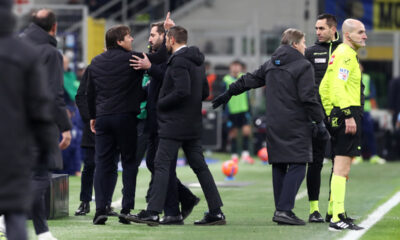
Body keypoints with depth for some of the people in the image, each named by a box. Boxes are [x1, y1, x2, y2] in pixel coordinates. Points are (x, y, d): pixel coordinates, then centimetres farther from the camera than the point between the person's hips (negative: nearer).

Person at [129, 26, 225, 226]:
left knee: (162, 165, -7)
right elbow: (204, 93, 19)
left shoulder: (178, 61, -14)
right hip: (193, 124, 9)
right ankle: (216, 212, 7)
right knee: (199, 166, 10)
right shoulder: (197, 60, 15)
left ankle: (153, 212, -11)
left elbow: (182, 91, -24)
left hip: (174, 123, -9)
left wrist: (161, 104, -12)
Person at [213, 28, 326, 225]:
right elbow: (309, 98, -12)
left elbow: (249, 80, 24)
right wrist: (318, 121, -6)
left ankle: (281, 210, 12)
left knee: (278, 167, 12)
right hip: (296, 126, -7)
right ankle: (284, 210, -18)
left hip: (274, 125, 7)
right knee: (297, 165, -8)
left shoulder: (270, 65, 14)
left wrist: (229, 93, 36)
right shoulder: (303, 66, -7)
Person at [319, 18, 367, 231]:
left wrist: (330, 115, 25)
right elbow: (339, 86, -23)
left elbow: (324, 87, 25)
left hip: (339, 115, 11)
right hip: (347, 111, -11)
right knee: (342, 167, -12)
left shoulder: (340, 53, 21)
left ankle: (336, 212, 22)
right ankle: (338, 219, -15)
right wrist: (348, 115, -26)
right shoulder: (346, 54, -12)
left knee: (340, 166, 16)